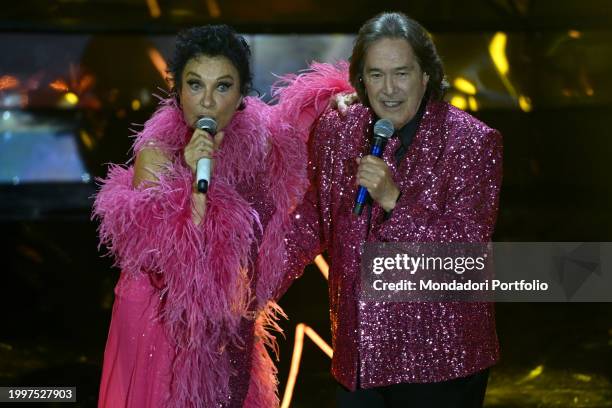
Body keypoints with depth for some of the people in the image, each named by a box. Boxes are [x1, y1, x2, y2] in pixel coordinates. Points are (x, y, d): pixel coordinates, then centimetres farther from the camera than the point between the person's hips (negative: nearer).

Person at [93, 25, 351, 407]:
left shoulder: (254, 139, -5)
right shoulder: (156, 153, -16)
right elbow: (178, 263, -23)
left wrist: (337, 97, -2)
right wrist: (196, 182, -31)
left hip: (232, 325, 5)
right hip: (167, 324, -4)